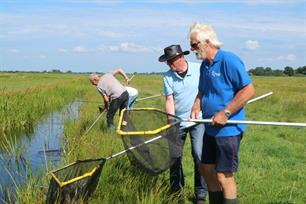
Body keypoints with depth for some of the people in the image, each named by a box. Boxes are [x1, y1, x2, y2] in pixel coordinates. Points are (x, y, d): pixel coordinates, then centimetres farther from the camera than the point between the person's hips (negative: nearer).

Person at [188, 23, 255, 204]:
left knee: (224, 175, -3)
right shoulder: (204, 65, 10)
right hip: (211, 128, 9)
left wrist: (225, 113, -22)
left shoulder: (229, 60, -17)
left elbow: (249, 90, -20)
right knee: (207, 169, 16)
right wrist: (196, 107, 2)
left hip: (228, 129, -9)